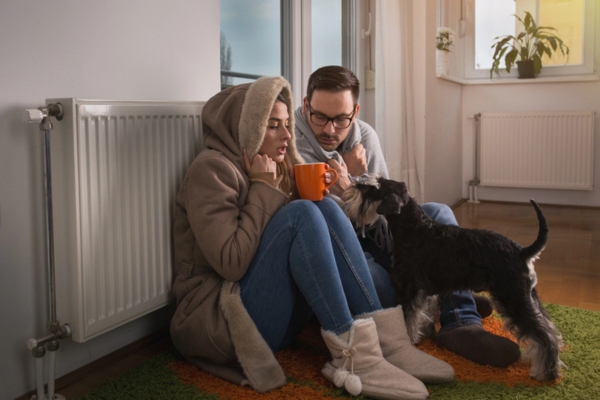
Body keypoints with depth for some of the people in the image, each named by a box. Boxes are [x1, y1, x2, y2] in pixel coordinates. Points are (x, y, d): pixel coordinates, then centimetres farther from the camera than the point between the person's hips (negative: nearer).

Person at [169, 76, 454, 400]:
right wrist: (264, 190, -15)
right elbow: (231, 262, -22)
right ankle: (352, 355, -25)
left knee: (325, 209, -11)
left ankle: (382, 339, -18)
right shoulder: (212, 169, -10)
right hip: (218, 319, -7)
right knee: (302, 214, -24)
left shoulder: (274, 169, 15)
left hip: (277, 321, 8)